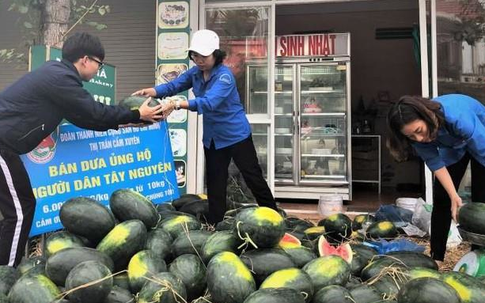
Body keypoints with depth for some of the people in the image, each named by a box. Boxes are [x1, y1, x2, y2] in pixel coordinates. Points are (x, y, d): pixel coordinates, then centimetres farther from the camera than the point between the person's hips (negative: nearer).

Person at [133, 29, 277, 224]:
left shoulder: (224, 75, -24)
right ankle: (214, 224, 24)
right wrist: (150, 91, -23)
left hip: (236, 134, -7)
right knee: (215, 183, 12)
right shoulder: (195, 73, 0)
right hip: (212, 137, 7)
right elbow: (172, 86, -3)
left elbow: (209, 102, -37)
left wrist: (178, 104, -47)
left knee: (253, 177, 3)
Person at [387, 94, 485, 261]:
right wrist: (454, 196, -29)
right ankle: (436, 257, 9)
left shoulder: (458, 117, -45)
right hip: (452, 146, 4)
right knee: (441, 198, 0)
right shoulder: (418, 134, -28)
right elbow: (435, 163, -20)